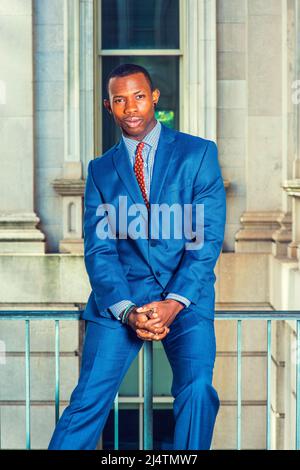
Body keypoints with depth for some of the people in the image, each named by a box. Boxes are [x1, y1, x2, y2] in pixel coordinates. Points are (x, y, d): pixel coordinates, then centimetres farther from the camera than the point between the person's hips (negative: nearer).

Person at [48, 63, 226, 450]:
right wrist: (127, 311, -12)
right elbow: (98, 250, 4)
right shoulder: (100, 170, 12)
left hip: (186, 292, -1)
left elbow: (208, 237, -3)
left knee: (197, 387, -22)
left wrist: (173, 303, -14)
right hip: (120, 295, 2)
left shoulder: (198, 153, 4)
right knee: (89, 397, -11)